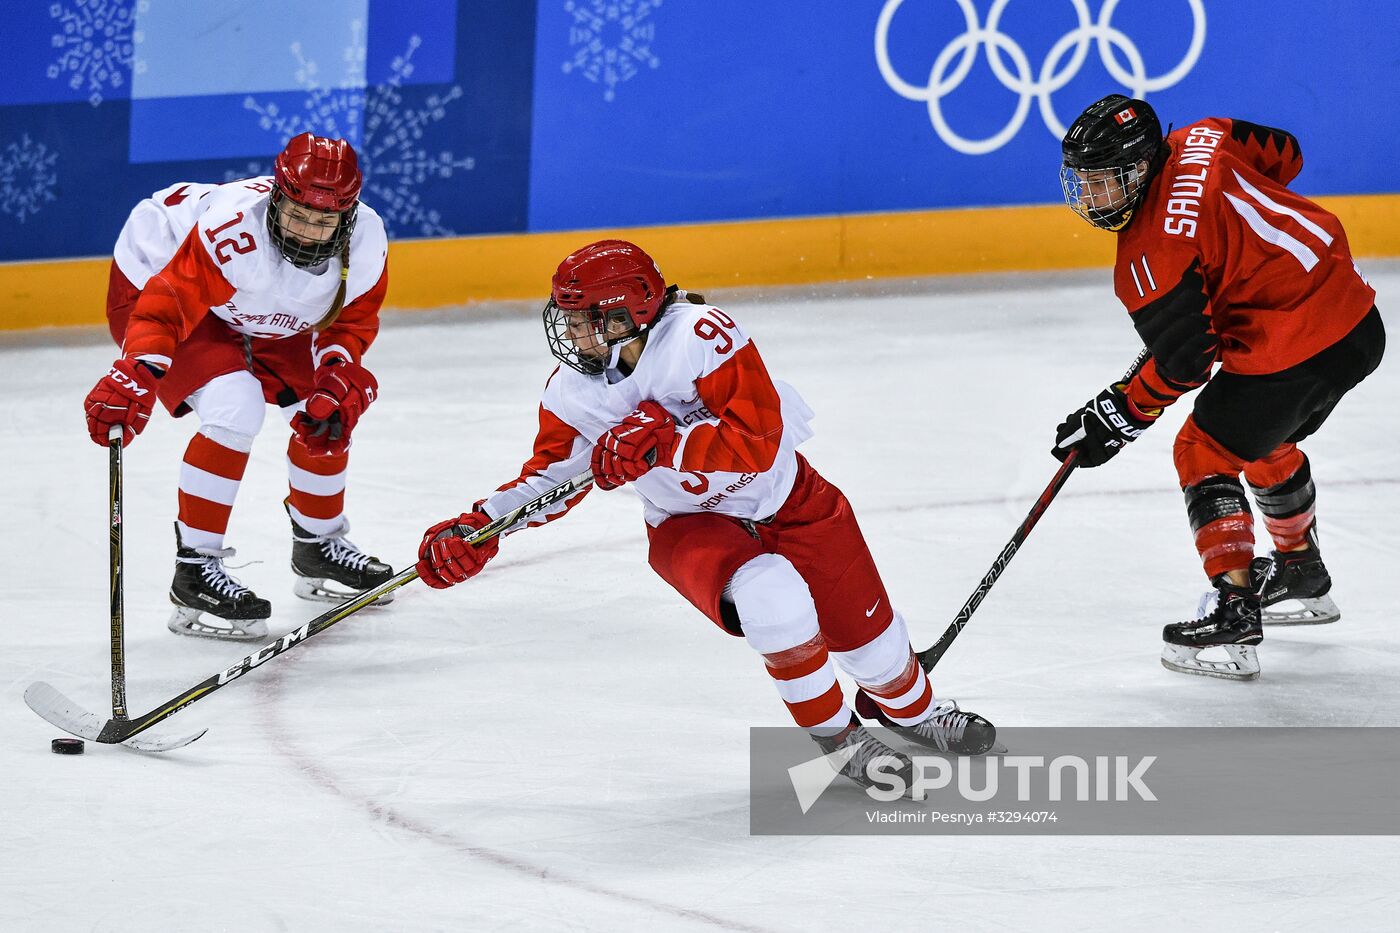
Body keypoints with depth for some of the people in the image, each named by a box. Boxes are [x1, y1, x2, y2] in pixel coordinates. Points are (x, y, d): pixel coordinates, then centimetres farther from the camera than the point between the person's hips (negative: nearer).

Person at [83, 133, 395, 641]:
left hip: (259, 321, 7)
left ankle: (318, 547, 30)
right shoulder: (235, 228, -42)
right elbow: (167, 304, -43)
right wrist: (136, 375, -55)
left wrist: (339, 377, -23)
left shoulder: (365, 239, -23)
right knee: (235, 407, -27)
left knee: (328, 414, 3)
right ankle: (194, 571, -16)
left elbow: (352, 318, -7)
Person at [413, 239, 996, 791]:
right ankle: (836, 737, -6)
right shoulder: (574, 391, -13)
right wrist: (479, 528, -12)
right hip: (688, 526, 2)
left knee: (863, 627, 7)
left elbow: (757, 441, -33)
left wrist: (662, 444, -42)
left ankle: (911, 708, 44)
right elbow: (552, 473, 2)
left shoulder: (701, 335, -30)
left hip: (787, 500, -2)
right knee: (772, 600, -29)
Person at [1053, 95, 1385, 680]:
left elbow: (1183, 362, -16)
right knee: (1262, 439, 30)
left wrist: (1117, 418, -6)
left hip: (1294, 348, -9)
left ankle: (1234, 615, -4)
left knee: (1206, 452, 3)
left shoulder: (1152, 254, -17)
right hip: (1358, 320, 9)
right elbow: (1285, 155, 18)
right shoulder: (1201, 143, 3)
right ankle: (1302, 576, 47)